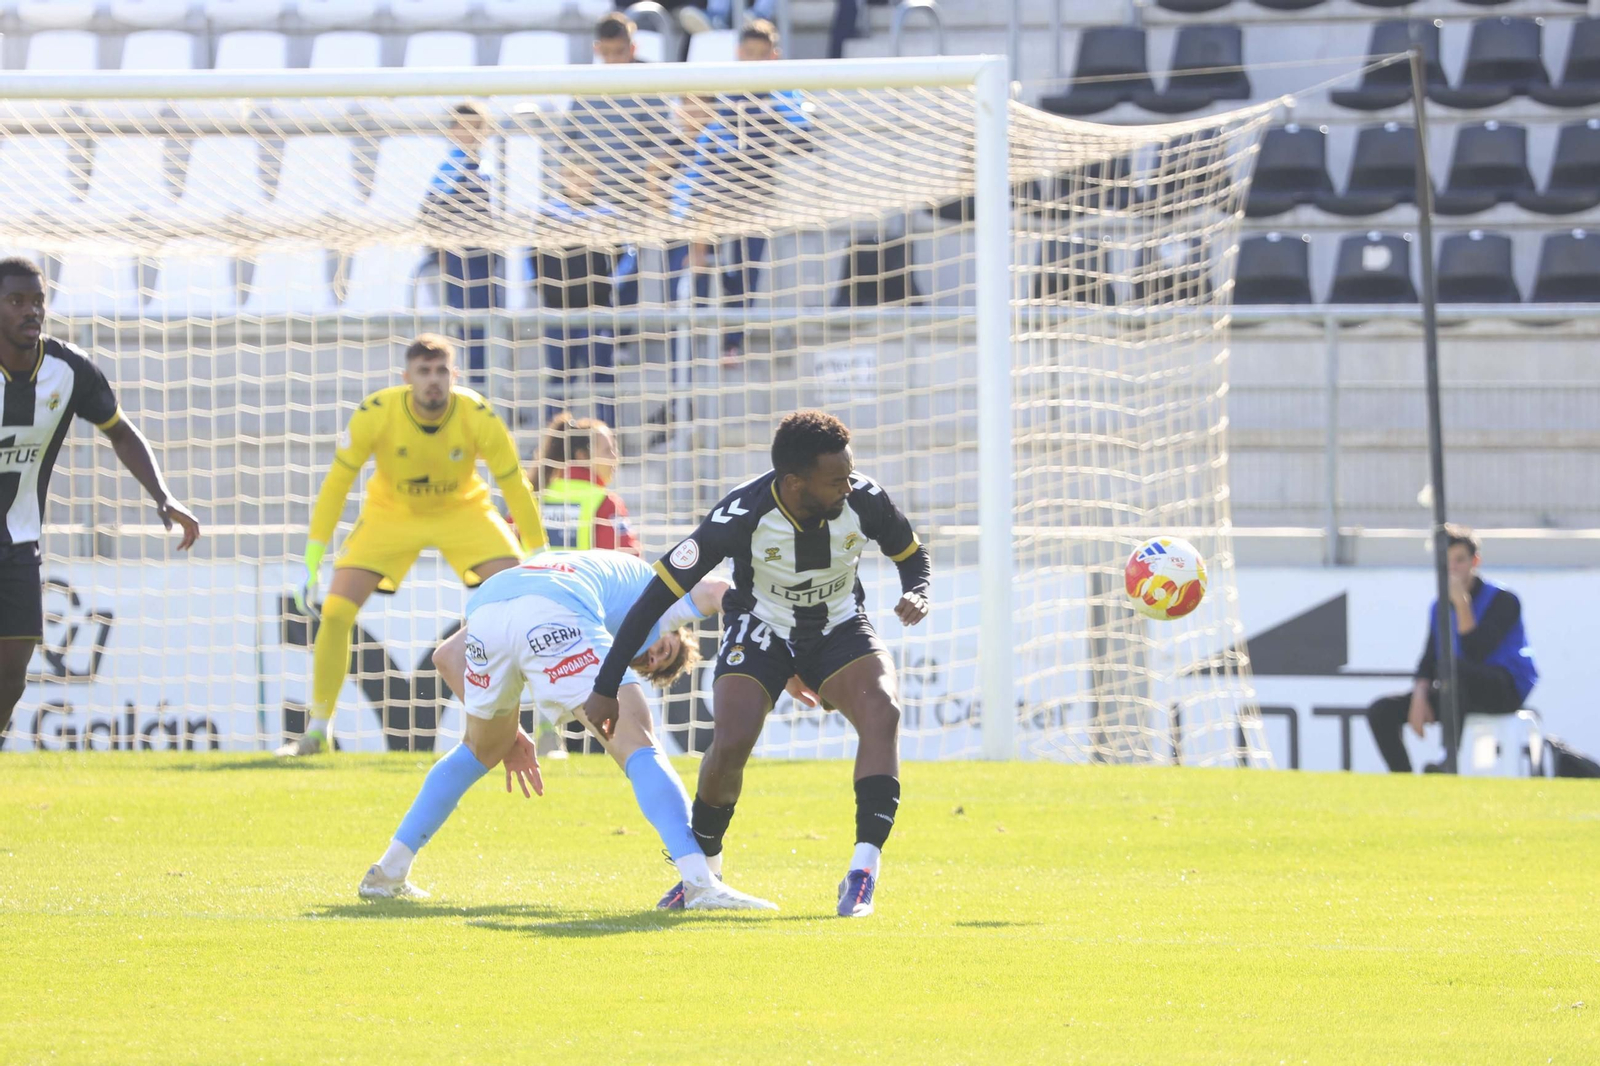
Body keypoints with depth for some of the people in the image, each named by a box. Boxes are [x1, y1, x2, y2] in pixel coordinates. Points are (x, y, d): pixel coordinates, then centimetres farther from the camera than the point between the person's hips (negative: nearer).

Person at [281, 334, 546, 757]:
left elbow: (515, 487, -16)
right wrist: (312, 560, -19)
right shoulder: (374, 415, -27)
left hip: (463, 510, 0)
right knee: (335, 611, -13)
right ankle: (317, 730, 3)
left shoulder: (478, 417, -27)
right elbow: (336, 484, -18)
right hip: (391, 512, 0)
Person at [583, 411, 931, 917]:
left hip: (840, 628, 2)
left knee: (883, 709, -28)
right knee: (731, 739, -25)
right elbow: (659, 592, -22)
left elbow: (911, 552, 3)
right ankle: (703, 868, 3)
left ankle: (863, 872, -27)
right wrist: (605, 688, -22)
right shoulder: (742, 516, -29)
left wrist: (916, 594, -23)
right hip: (761, 628, -2)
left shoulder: (864, 500, -21)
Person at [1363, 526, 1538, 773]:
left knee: (1452, 666, -40)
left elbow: (1475, 654, -21)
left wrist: (1462, 602, -25)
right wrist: (1419, 698, -12)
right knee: (1381, 711, -11)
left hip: (1505, 690, -7)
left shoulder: (1503, 601, -9)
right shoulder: (1439, 608, 12)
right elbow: (1427, 662, 8)